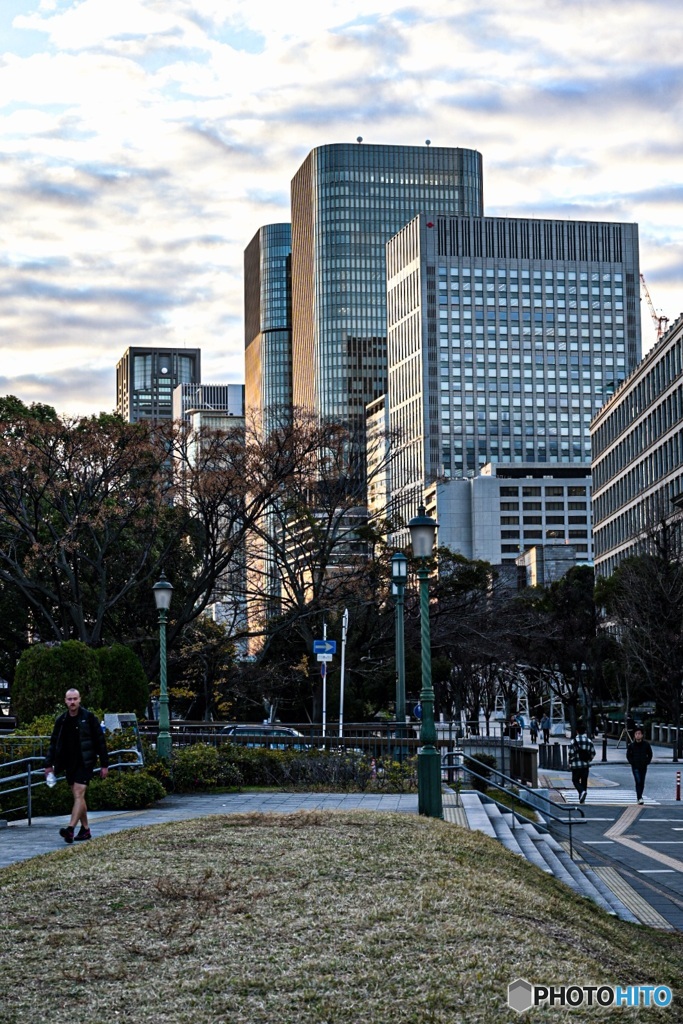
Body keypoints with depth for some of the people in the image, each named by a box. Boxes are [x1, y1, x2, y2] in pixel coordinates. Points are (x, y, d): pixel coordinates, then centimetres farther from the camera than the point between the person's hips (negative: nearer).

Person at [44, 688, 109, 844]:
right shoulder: (61, 721, 8)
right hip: (69, 764, 5)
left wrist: (104, 764, -5)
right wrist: (49, 764, 6)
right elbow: (54, 743, 13)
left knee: (79, 794, -14)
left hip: (85, 762, -5)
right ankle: (85, 829, 19)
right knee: (78, 796, 10)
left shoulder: (89, 717, -5)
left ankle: (71, 829, -24)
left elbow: (100, 741, -4)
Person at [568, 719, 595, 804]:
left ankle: (582, 791, -21)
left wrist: (570, 762, 6)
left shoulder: (573, 741, -11)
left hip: (576, 765, -4)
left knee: (575, 780, 6)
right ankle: (582, 798, 16)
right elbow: (593, 753, 5)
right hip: (586, 765, 4)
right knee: (584, 781, 13)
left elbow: (571, 754, -11)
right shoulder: (589, 741, 1)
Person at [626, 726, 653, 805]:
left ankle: (639, 796, 21)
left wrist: (647, 762, 1)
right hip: (635, 767, -2)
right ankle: (639, 798, -16)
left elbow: (650, 754, 10)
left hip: (643, 766, 2)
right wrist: (632, 762, -2)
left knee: (642, 783, 8)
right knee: (638, 782, -13)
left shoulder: (646, 744, 0)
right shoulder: (631, 745, -3)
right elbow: (628, 755, 8)